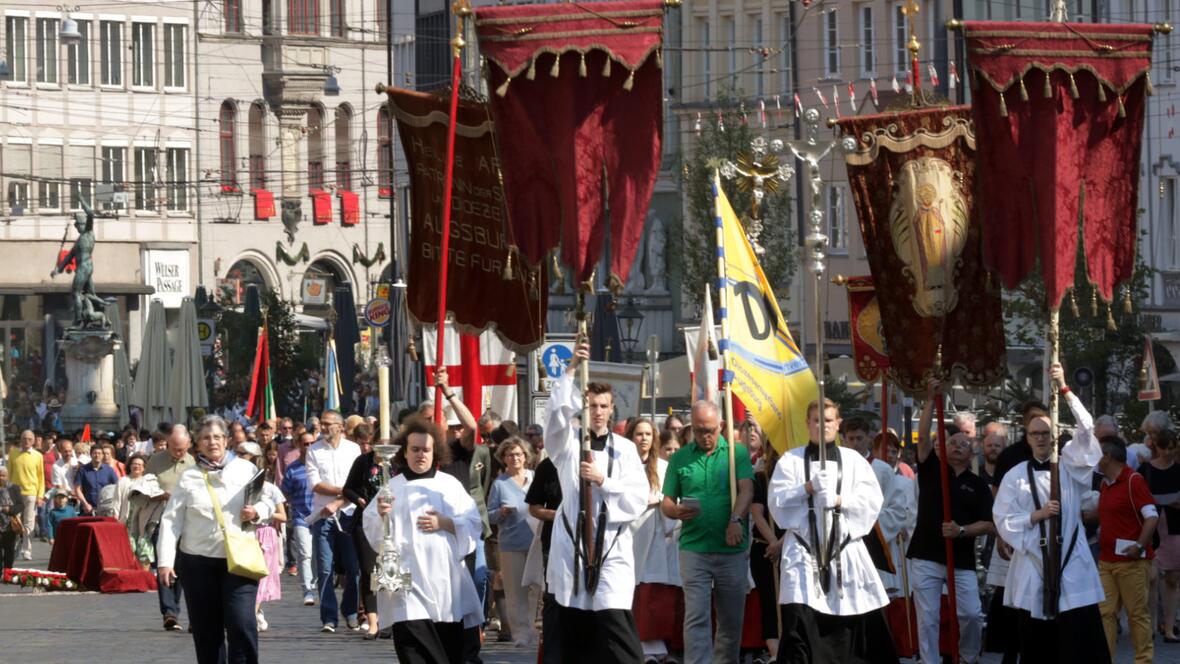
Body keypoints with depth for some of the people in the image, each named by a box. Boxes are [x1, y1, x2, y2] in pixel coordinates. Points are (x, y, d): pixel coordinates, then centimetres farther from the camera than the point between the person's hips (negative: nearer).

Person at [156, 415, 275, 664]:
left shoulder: (245, 469, 6)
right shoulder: (188, 477, 4)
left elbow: (268, 504, 11)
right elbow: (171, 520, 0)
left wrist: (257, 512, -12)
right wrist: (165, 561, -9)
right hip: (198, 561, 1)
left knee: (242, 623, -13)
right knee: (206, 631, 6)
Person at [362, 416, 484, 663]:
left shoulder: (450, 485, 10)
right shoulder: (392, 487, 7)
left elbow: (473, 525, 6)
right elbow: (372, 530, -1)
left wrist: (445, 523, -10)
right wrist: (380, 515, -21)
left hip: (445, 577, 2)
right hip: (408, 578, -2)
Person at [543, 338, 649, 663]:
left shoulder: (624, 449, 7)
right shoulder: (568, 442, 6)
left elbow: (638, 499, -1)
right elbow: (557, 412, -15)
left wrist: (602, 480, -13)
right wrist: (571, 369, -24)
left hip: (611, 549, -1)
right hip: (572, 545, 1)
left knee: (615, 628, -12)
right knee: (574, 636, 5)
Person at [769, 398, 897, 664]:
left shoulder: (854, 460, 11)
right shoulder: (791, 460, 8)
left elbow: (873, 501, 0)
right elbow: (777, 501, -3)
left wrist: (839, 500, -15)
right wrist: (809, 488, -16)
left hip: (846, 549, 2)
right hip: (803, 550, -2)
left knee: (866, 623, 5)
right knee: (799, 620, -12)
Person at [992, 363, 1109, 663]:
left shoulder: (1069, 466, 6)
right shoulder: (1015, 476, 6)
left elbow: (1085, 428, -6)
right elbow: (1003, 520, 2)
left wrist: (1064, 390, -14)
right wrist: (1037, 515, -12)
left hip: (1071, 563, -1)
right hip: (1033, 564, 1)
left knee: (1080, 640, -7)